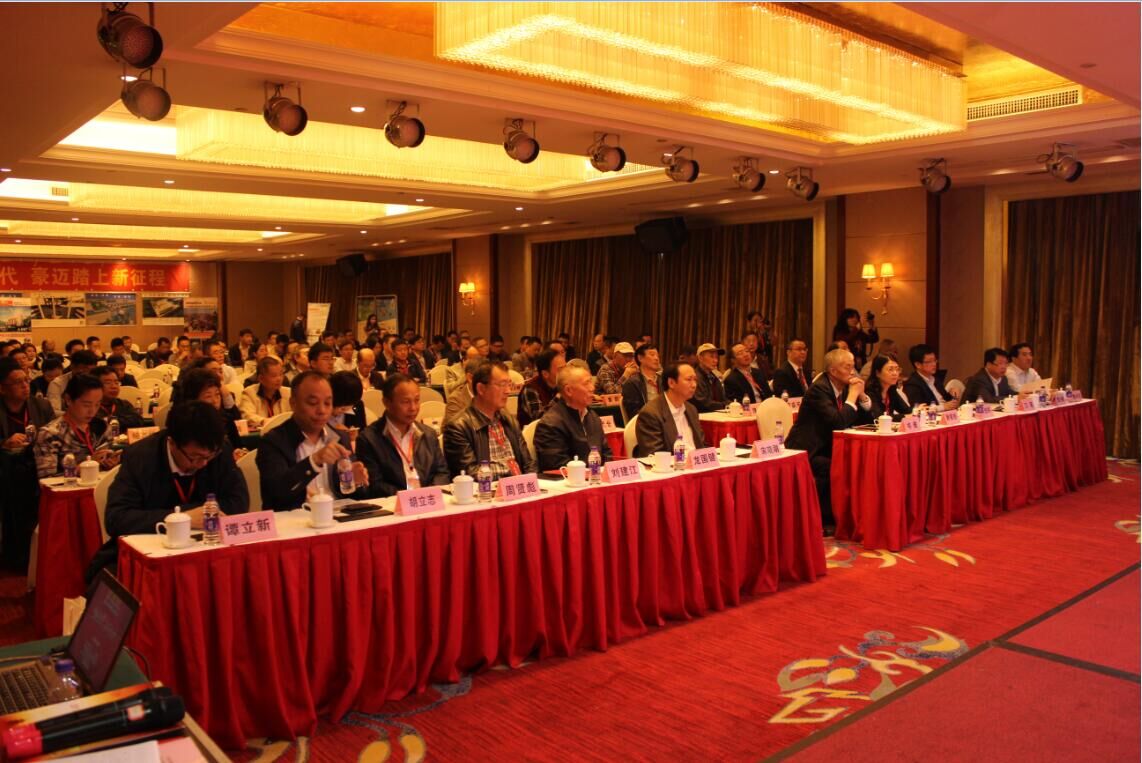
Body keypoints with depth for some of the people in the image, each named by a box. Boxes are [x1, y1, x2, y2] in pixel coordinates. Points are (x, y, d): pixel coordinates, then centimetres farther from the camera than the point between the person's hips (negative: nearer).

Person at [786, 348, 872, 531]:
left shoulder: (844, 387, 7)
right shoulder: (818, 389, -18)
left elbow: (865, 420, 10)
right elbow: (838, 422, -29)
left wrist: (861, 395, -6)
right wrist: (853, 395, -19)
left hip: (826, 448, 8)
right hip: (806, 453, -8)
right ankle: (825, 519, -10)